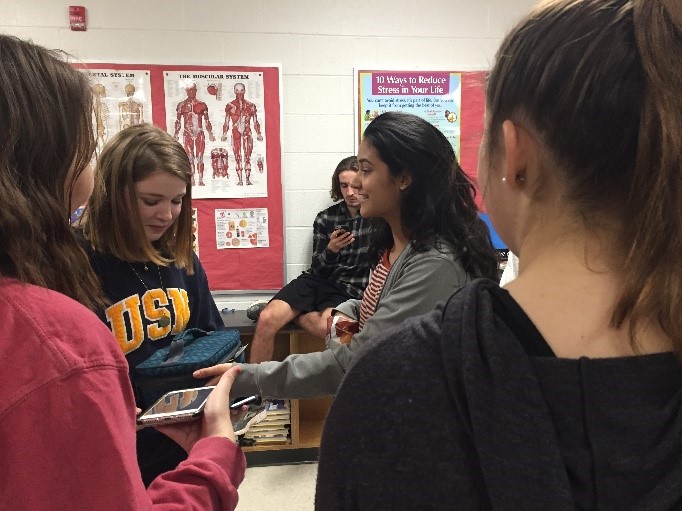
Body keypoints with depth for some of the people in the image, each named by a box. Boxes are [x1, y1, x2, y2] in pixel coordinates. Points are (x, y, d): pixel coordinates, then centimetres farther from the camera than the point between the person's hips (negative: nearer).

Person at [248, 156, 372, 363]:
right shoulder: (325, 218, 6)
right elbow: (317, 268, 5)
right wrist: (331, 249, -16)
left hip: (350, 289, -2)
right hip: (318, 280, 3)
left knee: (325, 326, -37)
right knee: (266, 319, -22)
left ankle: (293, 313, -6)